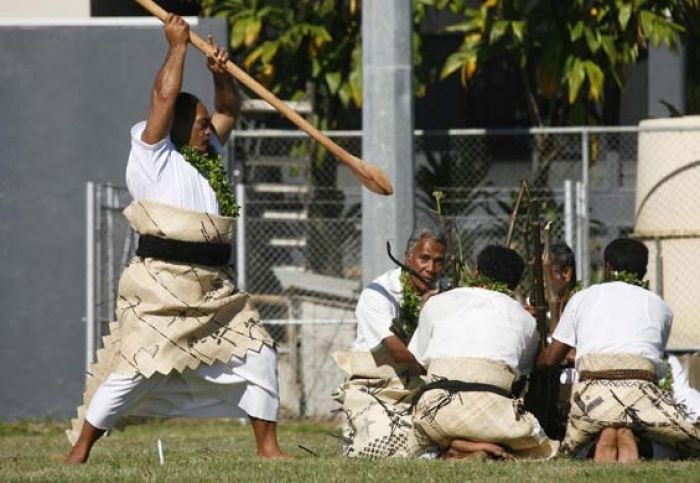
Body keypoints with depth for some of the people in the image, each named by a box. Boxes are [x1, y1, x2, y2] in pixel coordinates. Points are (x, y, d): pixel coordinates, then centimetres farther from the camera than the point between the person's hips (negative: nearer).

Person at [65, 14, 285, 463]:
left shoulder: (207, 154, 18)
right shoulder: (154, 158, -3)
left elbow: (229, 110, 23)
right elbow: (164, 98, -12)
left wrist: (221, 72, 4)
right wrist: (177, 46, -4)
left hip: (215, 288, 8)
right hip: (162, 287, -8)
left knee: (257, 354, 2)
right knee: (134, 368, -10)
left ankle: (268, 447, 9)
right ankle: (79, 454, -2)